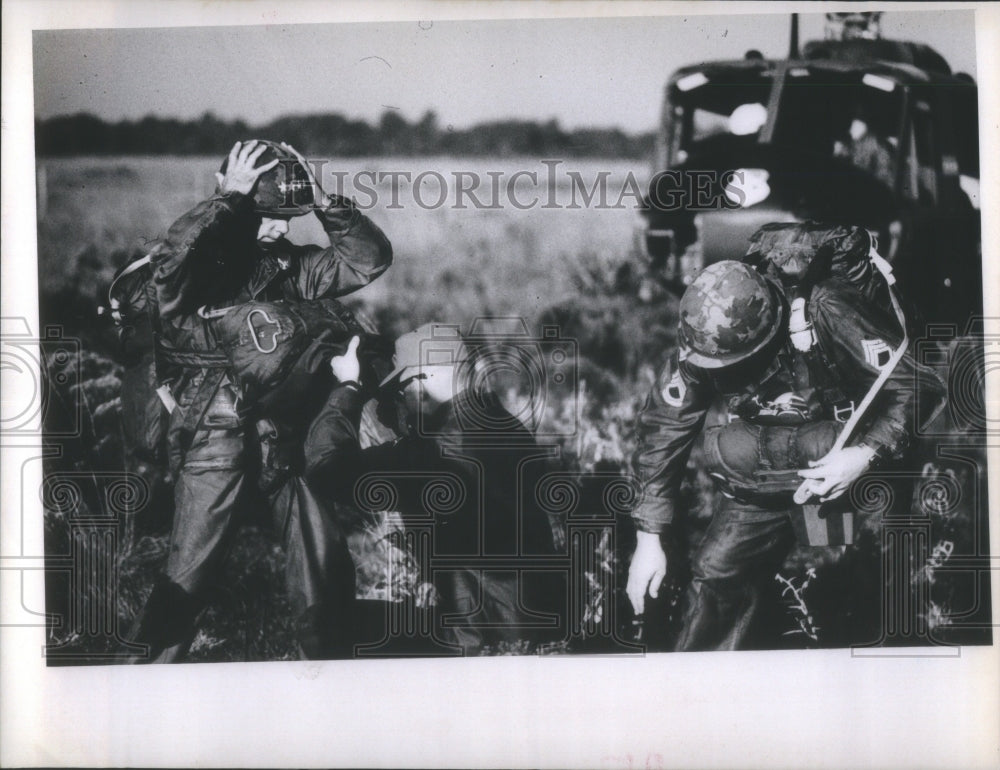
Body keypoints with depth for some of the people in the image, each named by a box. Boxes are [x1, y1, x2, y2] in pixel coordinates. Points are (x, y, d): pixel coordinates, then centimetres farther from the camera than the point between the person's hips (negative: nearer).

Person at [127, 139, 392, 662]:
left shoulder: (290, 266, 8)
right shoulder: (195, 265, -7)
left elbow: (369, 258, 4)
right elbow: (171, 258, -32)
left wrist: (325, 204, -7)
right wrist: (228, 198, -24)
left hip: (288, 443, 5)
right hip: (217, 447, -5)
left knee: (326, 573, 10)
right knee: (188, 578, -3)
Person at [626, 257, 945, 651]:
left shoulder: (826, 312, -25)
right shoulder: (701, 341, -14)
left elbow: (916, 383, -21)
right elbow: (663, 430, -7)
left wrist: (866, 455, -35)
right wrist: (650, 538, -9)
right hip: (759, 484, 3)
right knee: (715, 576, -8)